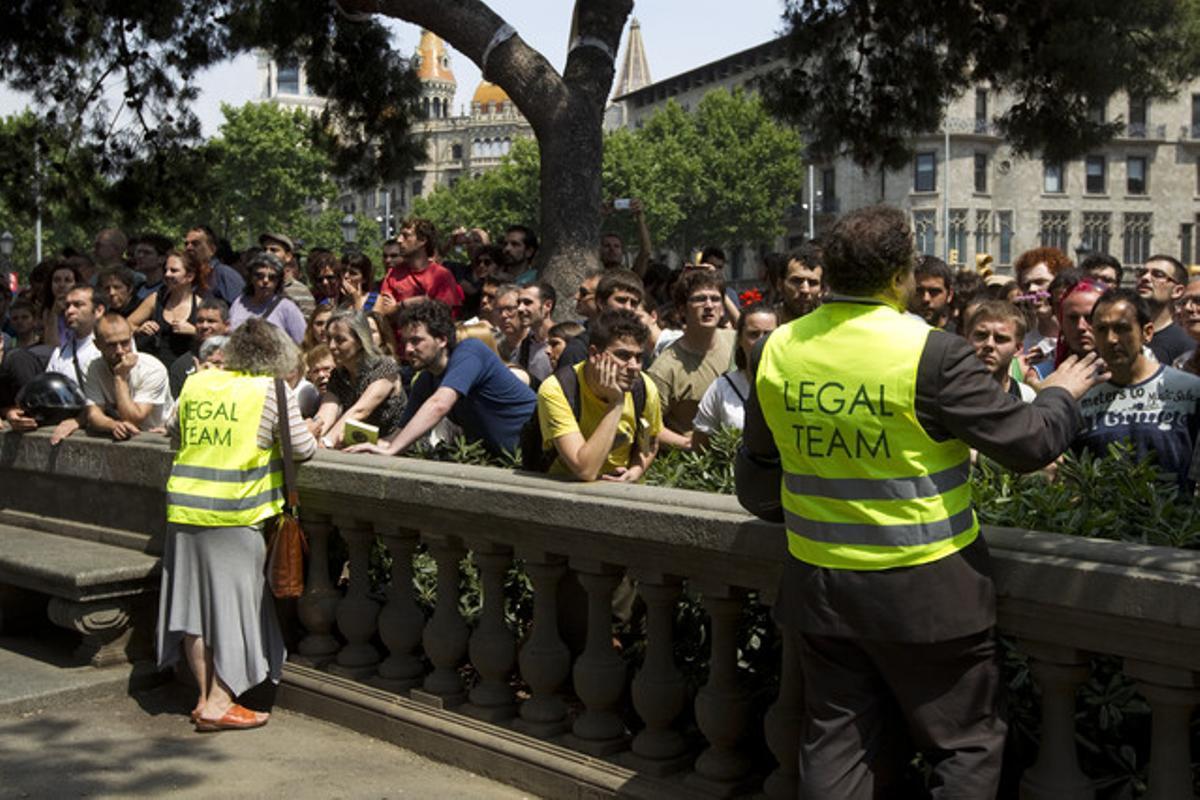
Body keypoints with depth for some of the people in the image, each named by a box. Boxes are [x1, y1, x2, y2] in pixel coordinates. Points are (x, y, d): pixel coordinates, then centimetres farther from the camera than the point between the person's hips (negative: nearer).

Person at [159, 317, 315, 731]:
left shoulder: (197, 382, 9)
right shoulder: (271, 391, -6)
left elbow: (173, 432, 20)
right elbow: (303, 448, -4)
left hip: (185, 507, 5)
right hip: (233, 515, -5)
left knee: (195, 599, 11)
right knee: (232, 601, 3)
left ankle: (206, 696, 19)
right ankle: (219, 703, 3)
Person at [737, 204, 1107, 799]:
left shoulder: (776, 350, -1)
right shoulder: (931, 354, -19)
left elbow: (758, 465, 12)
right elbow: (1029, 442, -12)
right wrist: (1060, 394, 9)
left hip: (819, 587, 5)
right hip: (924, 591, -5)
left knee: (838, 745, 15)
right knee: (965, 745, 12)